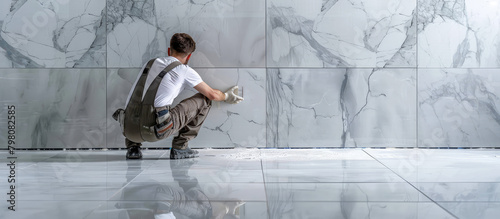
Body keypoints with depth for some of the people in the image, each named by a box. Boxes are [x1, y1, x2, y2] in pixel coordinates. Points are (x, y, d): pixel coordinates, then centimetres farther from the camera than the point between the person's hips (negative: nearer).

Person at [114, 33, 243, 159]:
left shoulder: (151, 63, 22)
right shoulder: (185, 71, 5)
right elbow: (212, 94, 15)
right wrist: (226, 96, 38)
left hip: (129, 130, 6)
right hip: (155, 132, -6)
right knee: (204, 101, 9)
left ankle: (133, 146, 22)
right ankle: (180, 147, 12)